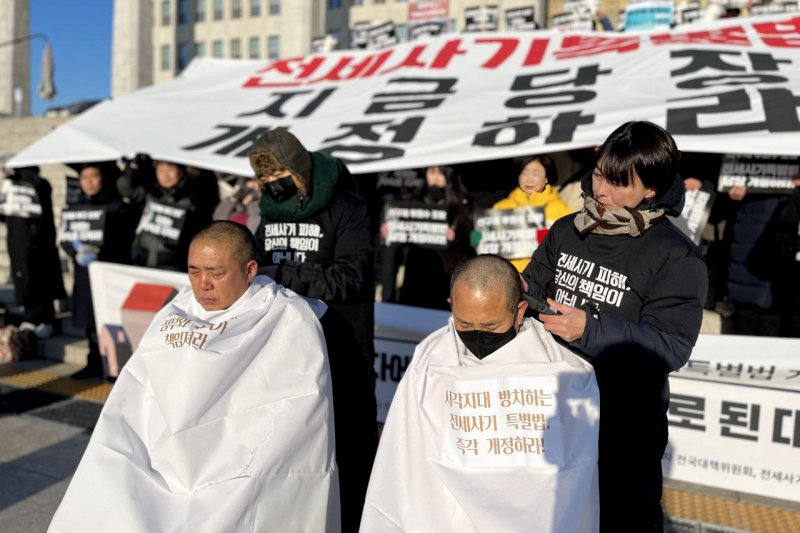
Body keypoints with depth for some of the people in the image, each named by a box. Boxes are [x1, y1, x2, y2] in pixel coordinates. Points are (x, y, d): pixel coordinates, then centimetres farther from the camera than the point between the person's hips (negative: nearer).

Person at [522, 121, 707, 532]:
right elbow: (533, 289, 3)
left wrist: (591, 329, -32)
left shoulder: (677, 258, -16)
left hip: (625, 425, -4)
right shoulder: (566, 231, 0)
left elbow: (671, 347, -22)